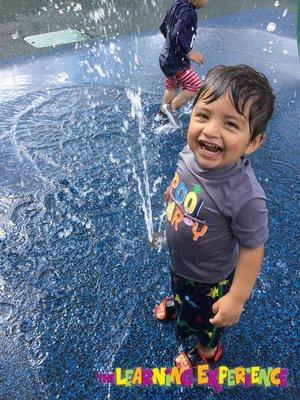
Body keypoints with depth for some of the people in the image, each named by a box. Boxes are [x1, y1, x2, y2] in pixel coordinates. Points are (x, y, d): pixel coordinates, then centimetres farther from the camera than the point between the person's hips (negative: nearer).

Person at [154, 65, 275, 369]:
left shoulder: (244, 197, -43)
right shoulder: (190, 153, -24)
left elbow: (252, 249, -28)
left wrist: (236, 298, -18)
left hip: (209, 280, -5)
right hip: (178, 260, 5)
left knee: (202, 319, 28)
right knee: (180, 287, 39)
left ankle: (207, 351, 63)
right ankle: (177, 302, 75)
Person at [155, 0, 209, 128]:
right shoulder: (188, 12, -20)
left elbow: (163, 27, 15)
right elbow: (176, 35, -32)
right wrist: (189, 53, -22)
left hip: (166, 58, 9)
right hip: (176, 62, -9)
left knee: (171, 87, 24)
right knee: (195, 86, -2)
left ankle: (162, 113, 38)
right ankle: (172, 107, 5)